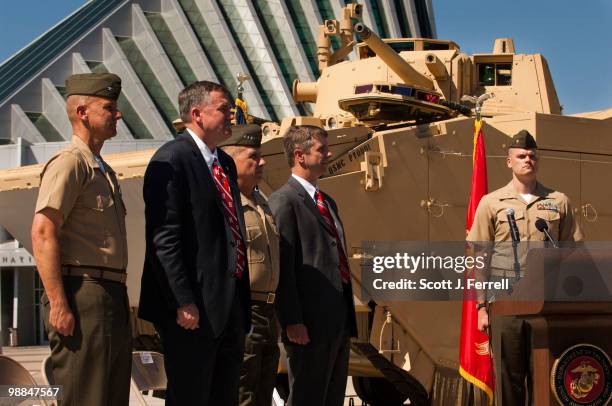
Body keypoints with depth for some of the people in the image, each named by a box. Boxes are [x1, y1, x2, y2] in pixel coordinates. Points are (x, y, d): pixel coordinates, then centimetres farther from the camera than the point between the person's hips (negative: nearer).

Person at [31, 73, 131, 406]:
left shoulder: (103, 170, 21)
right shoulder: (69, 162, -9)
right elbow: (42, 234, -18)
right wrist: (58, 304, -22)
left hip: (112, 297, 10)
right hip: (83, 297, -10)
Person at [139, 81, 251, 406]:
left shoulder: (225, 164, 19)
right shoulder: (171, 159, -10)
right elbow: (163, 238, -17)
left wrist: (242, 303, 18)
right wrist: (183, 302, -21)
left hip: (230, 305, 9)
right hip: (194, 309, -9)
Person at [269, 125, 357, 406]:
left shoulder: (327, 202, 20)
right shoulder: (284, 201, -9)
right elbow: (282, 267, -15)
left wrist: (348, 318, 19)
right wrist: (292, 322, -20)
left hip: (340, 319, 9)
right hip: (310, 324, -9)